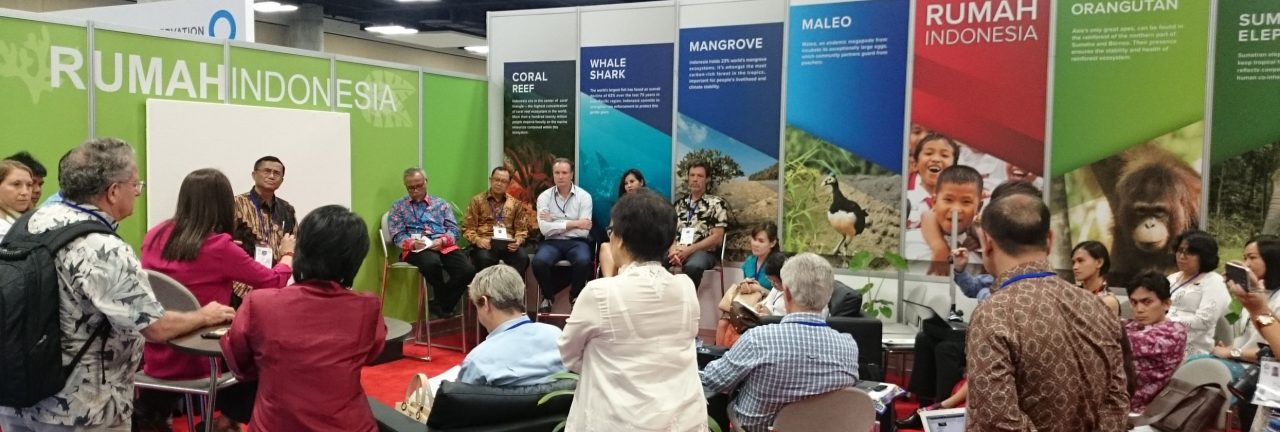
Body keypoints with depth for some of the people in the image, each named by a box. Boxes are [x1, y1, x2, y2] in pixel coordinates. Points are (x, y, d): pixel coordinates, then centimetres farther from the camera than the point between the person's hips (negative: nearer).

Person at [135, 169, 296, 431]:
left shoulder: (155, 235, -2)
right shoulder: (218, 247, -19)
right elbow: (274, 282, -6)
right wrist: (287, 254, 13)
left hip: (154, 359, 6)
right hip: (195, 362, -6)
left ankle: (152, 409, 31)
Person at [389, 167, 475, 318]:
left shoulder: (441, 203, 21)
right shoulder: (398, 206, 17)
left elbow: (454, 230, 10)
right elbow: (397, 236, 6)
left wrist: (442, 240, -12)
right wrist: (412, 243, -16)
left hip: (445, 246, 2)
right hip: (416, 248, -2)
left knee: (468, 270, -28)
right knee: (432, 262, -40)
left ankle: (440, 304, -6)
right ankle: (444, 301, -11)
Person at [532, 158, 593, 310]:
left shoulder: (584, 196, -1)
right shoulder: (544, 197, 3)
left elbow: (583, 230, -10)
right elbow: (545, 229, -10)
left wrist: (554, 223, -7)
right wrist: (573, 223, -12)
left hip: (576, 242, -1)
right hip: (552, 242, 1)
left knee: (583, 261, -33)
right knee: (539, 261, -31)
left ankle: (575, 296, -2)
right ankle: (548, 296, 0)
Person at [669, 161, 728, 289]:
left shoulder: (716, 203, 6)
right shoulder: (679, 203, 20)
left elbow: (717, 237, -2)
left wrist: (688, 250, -12)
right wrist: (673, 250, -11)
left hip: (703, 252, -4)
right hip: (678, 251, 4)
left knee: (691, 267, -40)